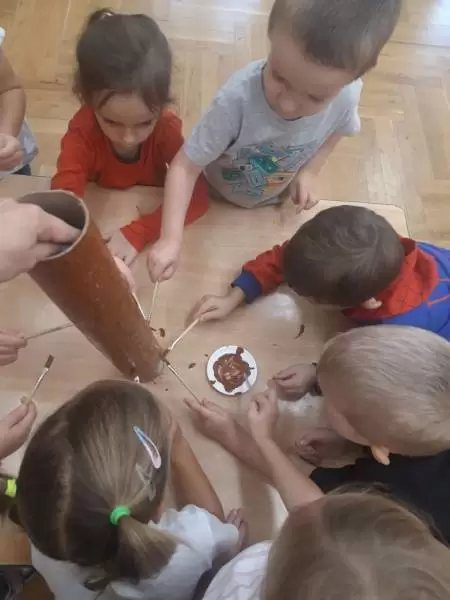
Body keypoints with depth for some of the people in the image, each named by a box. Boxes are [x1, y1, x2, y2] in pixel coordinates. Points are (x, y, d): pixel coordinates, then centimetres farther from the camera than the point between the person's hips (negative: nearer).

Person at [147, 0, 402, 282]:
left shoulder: (347, 96, -31)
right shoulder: (238, 99, -44)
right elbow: (185, 166, -37)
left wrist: (309, 172, -19)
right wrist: (171, 238, -46)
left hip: (274, 203, 3)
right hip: (218, 198, -2)